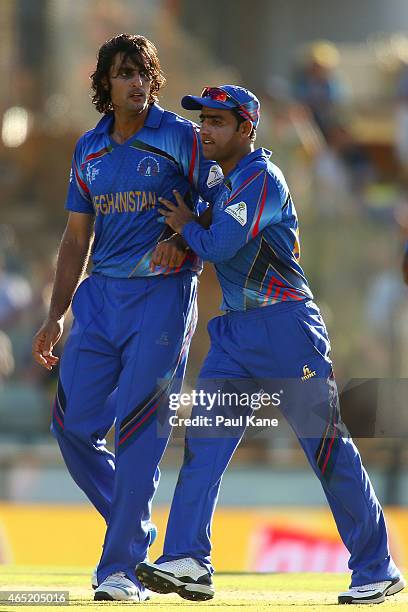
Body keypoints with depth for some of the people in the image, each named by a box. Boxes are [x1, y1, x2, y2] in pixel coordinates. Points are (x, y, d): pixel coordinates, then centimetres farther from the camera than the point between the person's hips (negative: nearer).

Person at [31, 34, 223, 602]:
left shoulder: (182, 138, -1)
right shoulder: (89, 150, 14)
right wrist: (56, 316, 13)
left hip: (163, 295, -5)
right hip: (100, 298, 5)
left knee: (139, 429, -10)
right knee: (72, 423, -1)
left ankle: (121, 568, -7)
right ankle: (133, 527, 20)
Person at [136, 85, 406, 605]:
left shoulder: (263, 179, -12)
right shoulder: (224, 184, 16)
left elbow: (221, 245, -21)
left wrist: (187, 227, -3)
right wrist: (179, 241, 11)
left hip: (286, 326, -9)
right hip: (235, 332, 9)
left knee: (328, 448, -3)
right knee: (203, 440, -5)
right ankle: (188, 563, -12)